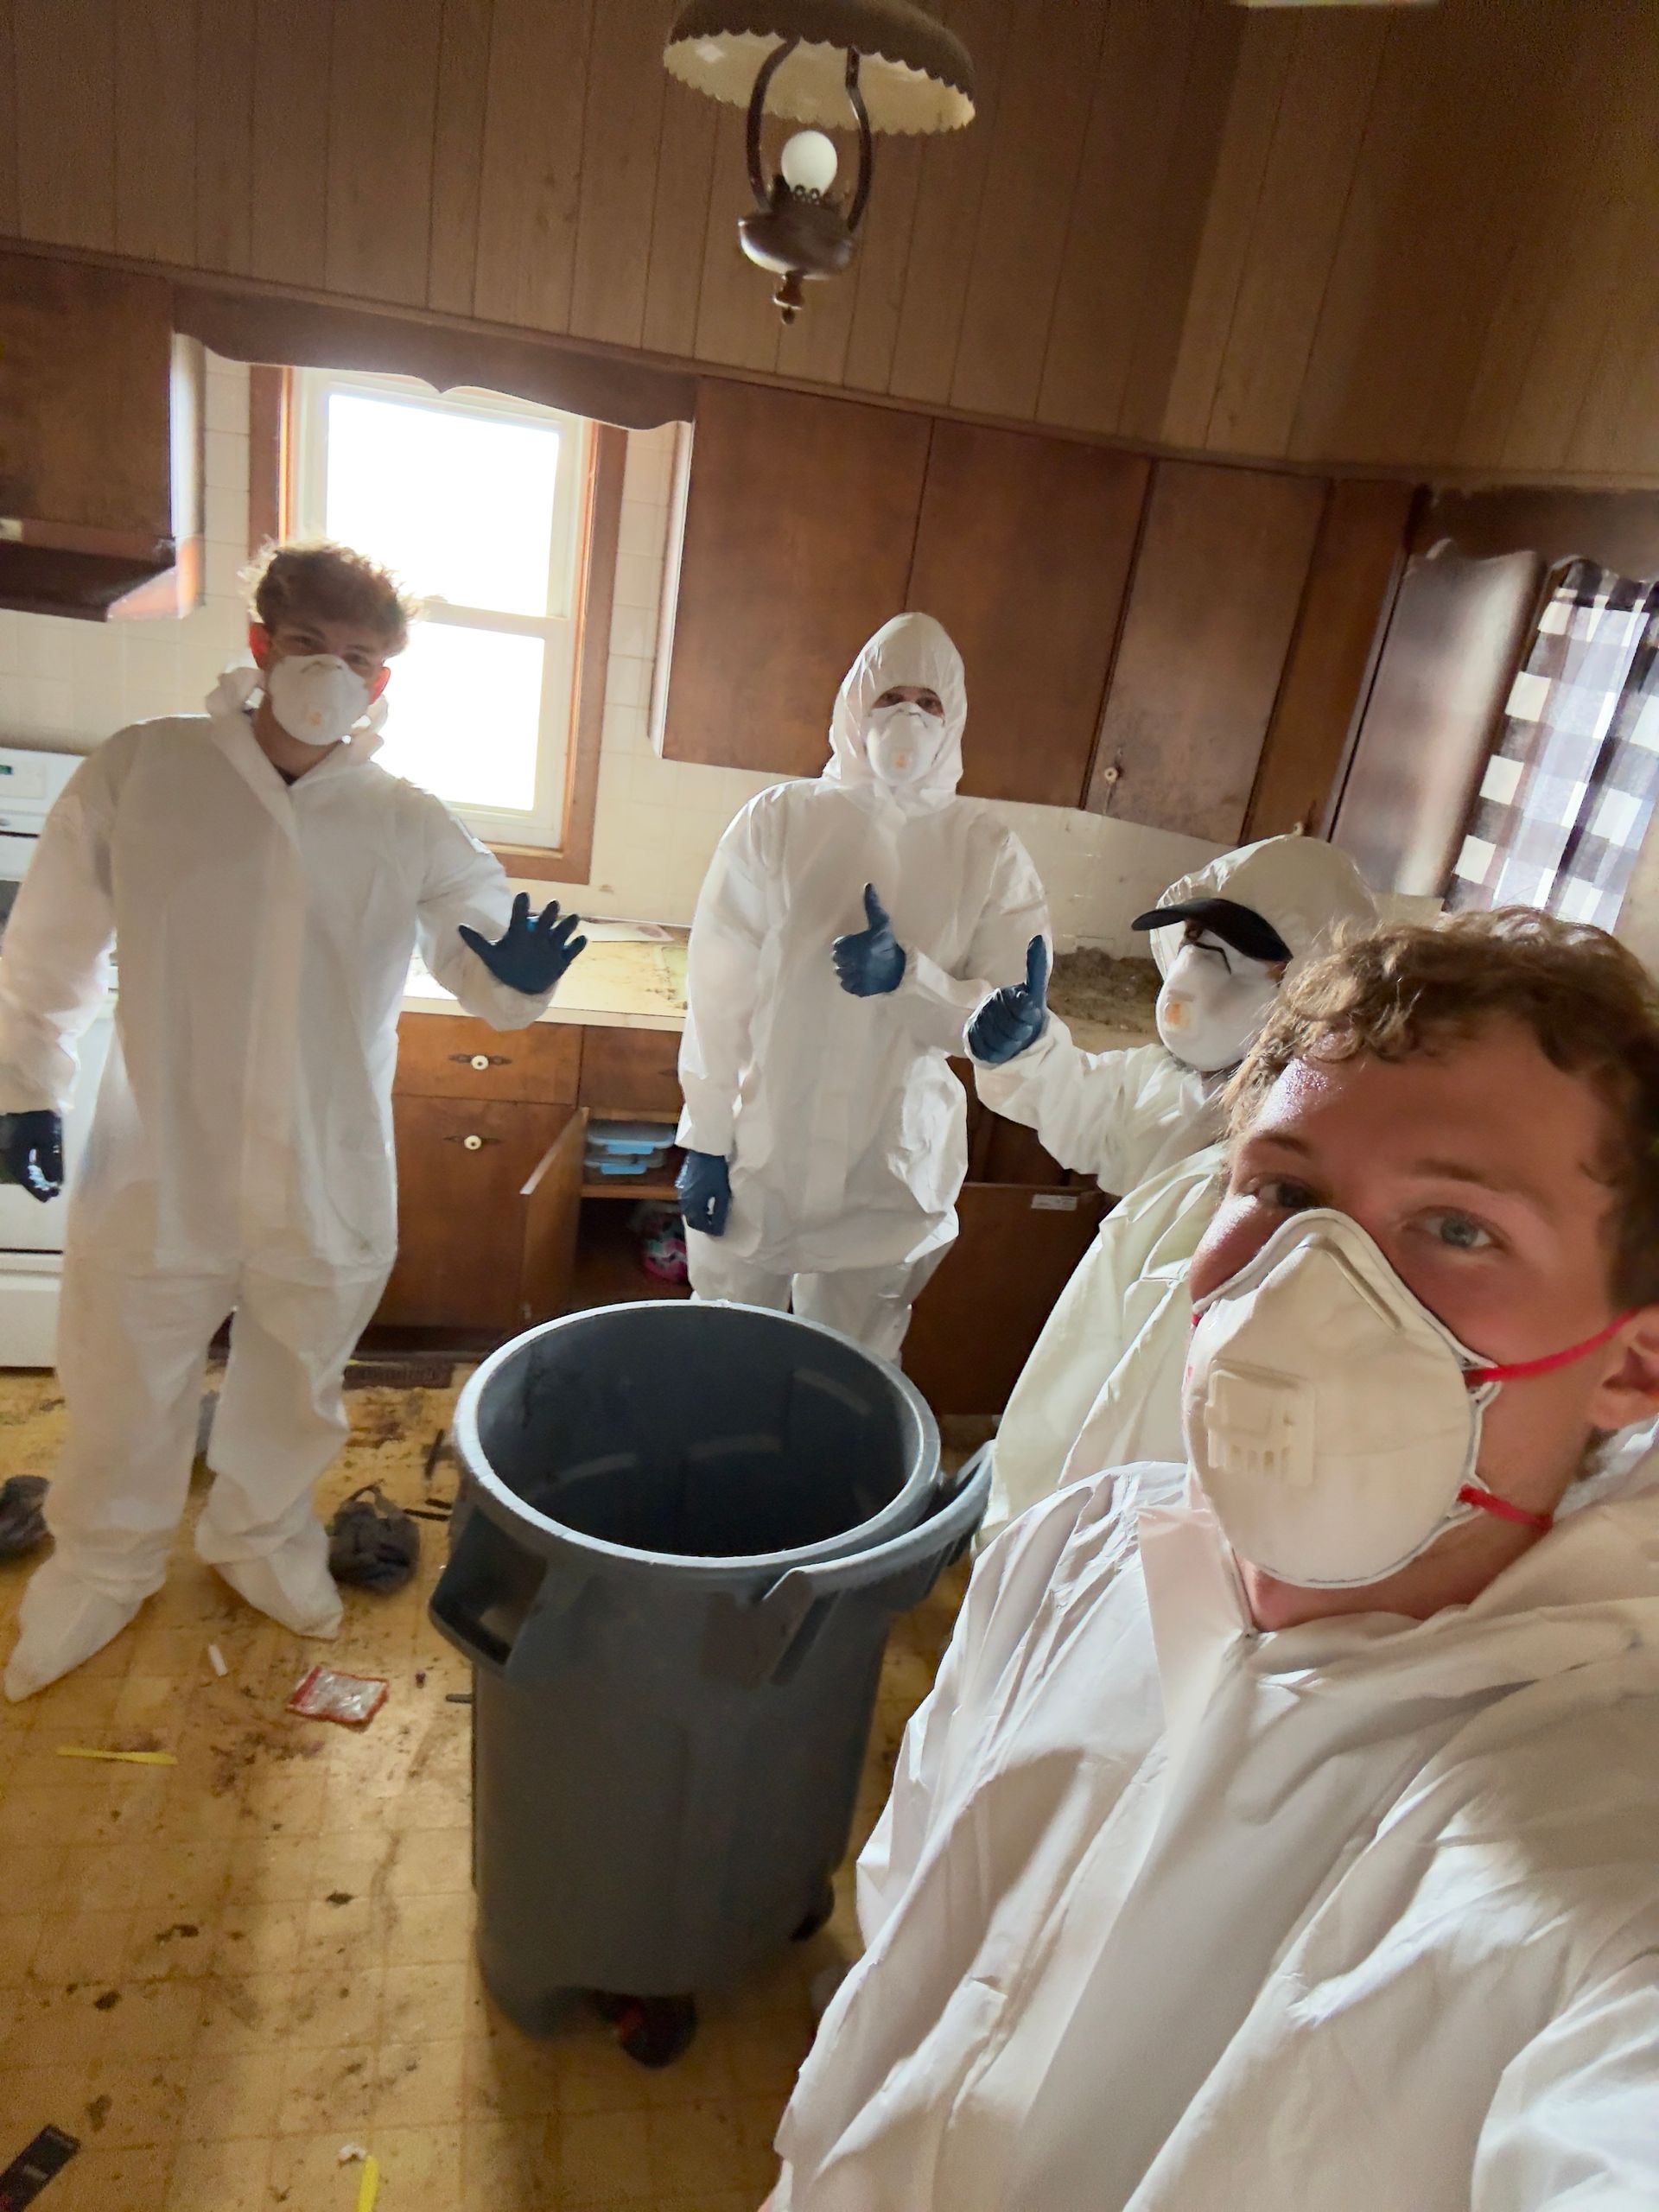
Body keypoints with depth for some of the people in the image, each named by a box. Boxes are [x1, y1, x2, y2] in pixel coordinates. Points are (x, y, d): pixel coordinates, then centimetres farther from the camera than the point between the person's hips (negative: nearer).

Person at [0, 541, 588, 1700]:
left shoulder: (410, 825, -6)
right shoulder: (138, 770, -8)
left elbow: (488, 972, 0)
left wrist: (519, 979, -23)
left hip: (329, 1187, 1)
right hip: (159, 1172, 0)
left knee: (296, 1395, 22)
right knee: (126, 1397, 20)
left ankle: (262, 1537, 51)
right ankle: (105, 1566, 48)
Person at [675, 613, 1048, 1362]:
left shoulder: (987, 851, -3)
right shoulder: (778, 819, -6)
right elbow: (719, 990, -7)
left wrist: (906, 977, -24)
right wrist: (705, 1140, -7)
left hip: (889, 1180, 1)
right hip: (756, 1160, -1)